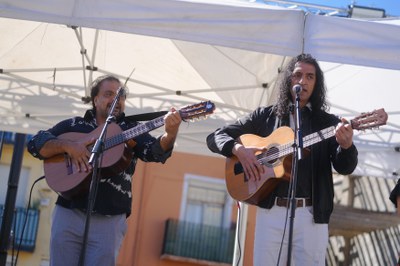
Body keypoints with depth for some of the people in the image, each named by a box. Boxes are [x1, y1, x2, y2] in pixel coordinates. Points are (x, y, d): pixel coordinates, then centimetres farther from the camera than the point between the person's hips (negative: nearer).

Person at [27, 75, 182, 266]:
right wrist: (67, 145, -12)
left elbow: (155, 151, -6)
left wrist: (170, 134, -28)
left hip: (110, 220, -1)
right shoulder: (74, 125, 13)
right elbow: (35, 144, 6)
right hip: (68, 214, 1)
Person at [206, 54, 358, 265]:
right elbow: (215, 137, 9)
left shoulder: (328, 123, 8)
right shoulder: (265, 116, 10)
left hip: (312, 214, 0)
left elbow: (345, 168, -4)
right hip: (271, 211, 0)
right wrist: (239, 149, -12)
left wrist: (346, 145, -26)